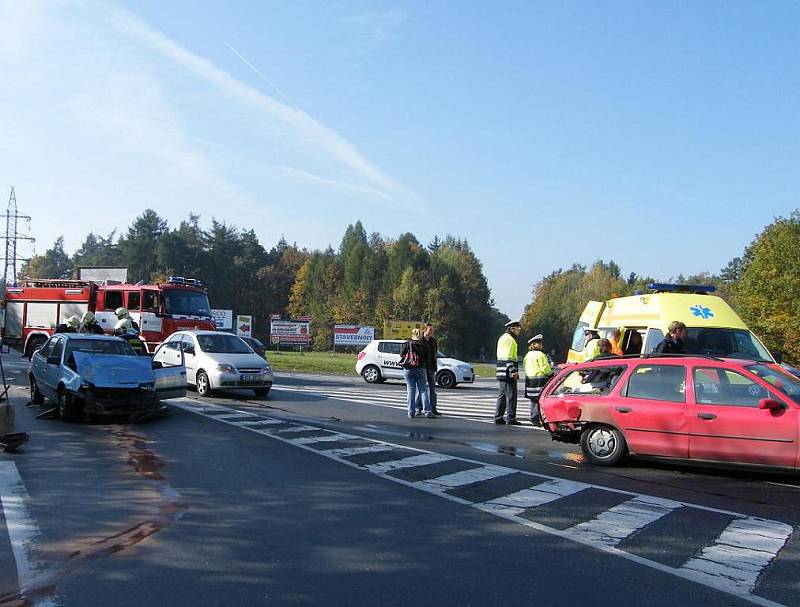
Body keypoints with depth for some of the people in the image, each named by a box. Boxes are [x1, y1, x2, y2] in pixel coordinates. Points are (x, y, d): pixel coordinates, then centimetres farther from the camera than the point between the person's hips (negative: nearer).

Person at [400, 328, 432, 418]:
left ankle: (411, 412, 3)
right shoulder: (424, 345, -1)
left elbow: (401, 354, 2)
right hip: (421, 369, 1)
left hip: (408, 369, -1)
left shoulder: (407, 344, -5)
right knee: (423, 390, 5)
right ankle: (427, 411, 0)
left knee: (410, 390, 5)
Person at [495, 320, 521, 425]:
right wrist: (513, 370, -23)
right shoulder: (509, 338, -11)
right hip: (508, 372, -10)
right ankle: (511, 419, -4)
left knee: (502, 395, 12)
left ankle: (498, 418, 14)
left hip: (501, 372, 10)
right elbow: (508, 357, -19)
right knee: (511, 395, -6)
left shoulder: (503, 338, 21)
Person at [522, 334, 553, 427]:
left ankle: (533, 418, 17)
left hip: (529, 380, 8)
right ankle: (535, 418, -11)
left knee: (533, 401, 14)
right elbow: (546, 368, -13)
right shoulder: (540, 355, -12)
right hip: (540, 380, -8)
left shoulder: (527, 356, 13)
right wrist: (551, 374, 6)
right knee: (540, 400, -6)